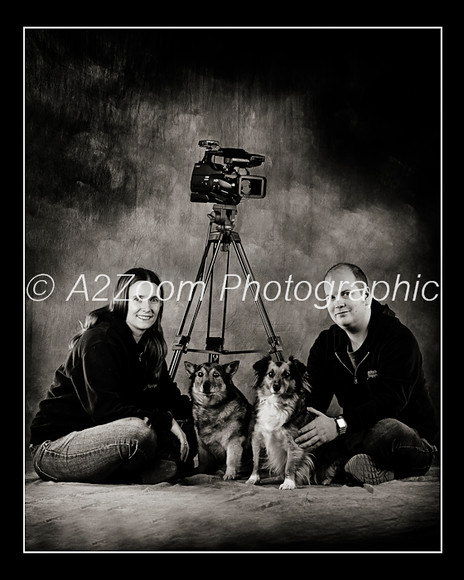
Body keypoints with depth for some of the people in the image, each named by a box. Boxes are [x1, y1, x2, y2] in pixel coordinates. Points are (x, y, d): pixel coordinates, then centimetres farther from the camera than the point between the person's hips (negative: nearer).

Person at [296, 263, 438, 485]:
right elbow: (312, 399, -4)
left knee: (385, 430, -41)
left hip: (413, 436, -6)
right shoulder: (325, 344, 6)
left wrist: (339, 425, -42)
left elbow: (390, 400, -28)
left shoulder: (399, 338, -15)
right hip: (358, 434, 6)